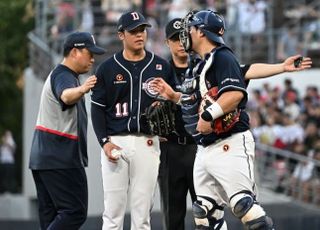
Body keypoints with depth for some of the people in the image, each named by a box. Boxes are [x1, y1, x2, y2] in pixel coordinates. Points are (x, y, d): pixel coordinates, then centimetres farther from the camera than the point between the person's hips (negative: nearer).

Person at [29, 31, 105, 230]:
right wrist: (82, 89, -57)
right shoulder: (64, 76, -13)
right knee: (75, 212, -13)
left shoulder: (59, 74, 20)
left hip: (42, 157, 11)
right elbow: (66, 96, -37)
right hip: (61, 159, -11)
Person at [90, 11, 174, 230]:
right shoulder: (108, 68, 5)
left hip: (147, 143, 1)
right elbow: (97, 108, 5)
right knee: (113, 210, -2)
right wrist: (104, 142, -7)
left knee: (142, 211, 2)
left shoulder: (161, 67, 8)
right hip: (115, 143, -1)